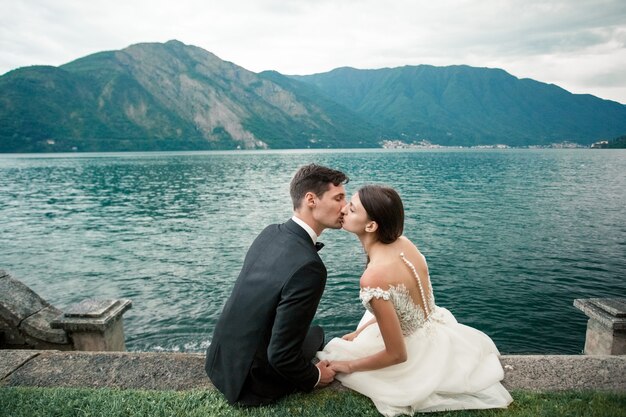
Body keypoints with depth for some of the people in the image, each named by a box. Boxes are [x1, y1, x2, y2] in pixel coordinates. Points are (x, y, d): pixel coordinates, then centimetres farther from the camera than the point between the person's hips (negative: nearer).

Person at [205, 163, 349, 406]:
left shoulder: (271, 233, -5)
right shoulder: (308, 267, -30)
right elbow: (281, 355, -26)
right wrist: (315, 377, -5)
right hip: (249, 382, -6)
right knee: (316, 334, 18)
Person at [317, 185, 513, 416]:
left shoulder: (373, 278, -33)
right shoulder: (403, 243, -9)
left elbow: (397, 355, -23)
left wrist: (348, 366, -9)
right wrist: (361, 330, 10)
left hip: (421, 356, -7)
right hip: (437, 332, 7)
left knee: (334, 356, 15)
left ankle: (420, 390, 15)